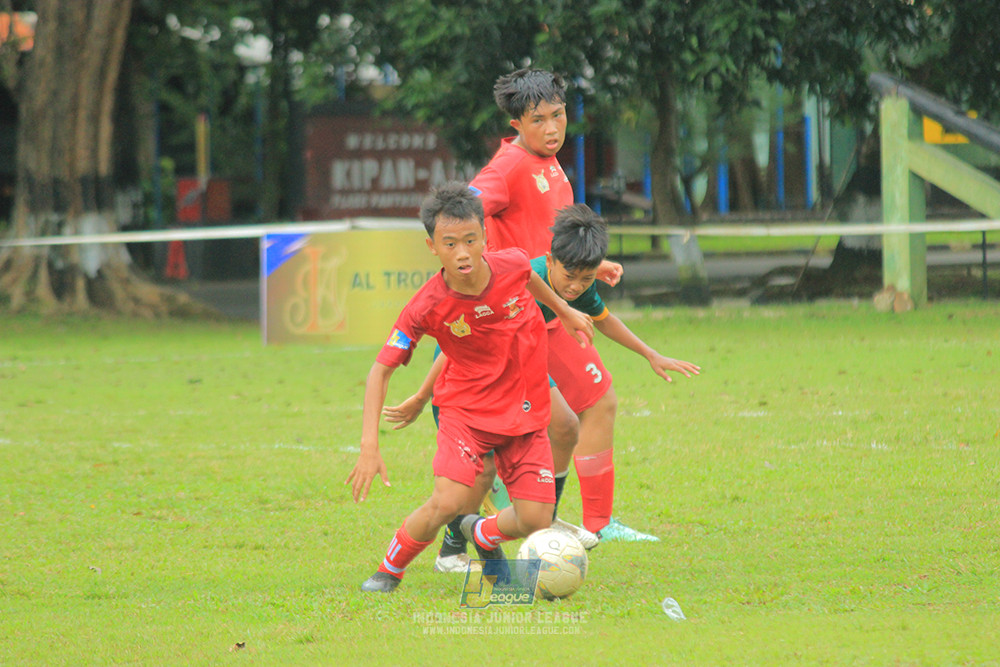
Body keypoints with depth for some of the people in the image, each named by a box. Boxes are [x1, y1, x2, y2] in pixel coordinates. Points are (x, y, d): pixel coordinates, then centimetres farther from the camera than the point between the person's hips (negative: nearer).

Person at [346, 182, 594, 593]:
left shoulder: (511, 265, -15)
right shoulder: (426, 308, -23)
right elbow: (381, 370, -17)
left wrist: (564, 310, 26)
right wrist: (369, 446, -25)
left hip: (525, 412, 3)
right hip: (466, 409, -3)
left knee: (535, 521, -6)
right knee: (447, 502, -25)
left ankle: (482, 534, 30)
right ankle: (389, 571, 3)